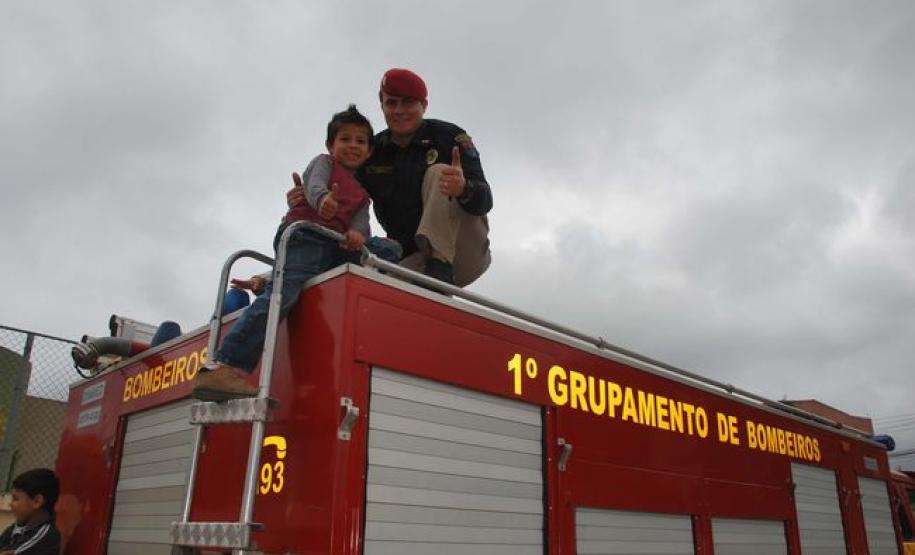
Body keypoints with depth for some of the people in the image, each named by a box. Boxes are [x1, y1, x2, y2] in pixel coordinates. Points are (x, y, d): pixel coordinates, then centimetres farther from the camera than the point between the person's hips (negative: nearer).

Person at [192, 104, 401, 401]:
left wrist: (357, 233, -16)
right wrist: (323, 199, -33)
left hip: (336, 246, 6)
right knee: (282, 293, -26)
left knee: (390, 249, -3)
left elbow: (361, 218, 11)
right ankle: (223, 368, -30)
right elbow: (315, 186, -7)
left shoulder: (362, 191, 31)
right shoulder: (324, 162, 16)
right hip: (305, 235, -6)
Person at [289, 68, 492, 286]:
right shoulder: (373, 151, 6)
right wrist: (307, 198, -15)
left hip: (468, 251, -1)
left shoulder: (449, 137, -6)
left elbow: (484, 200, -17)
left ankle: (440, 267, -29)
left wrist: (463, 189, -43)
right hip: (412, 259, 2)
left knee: (438, 172, -22)